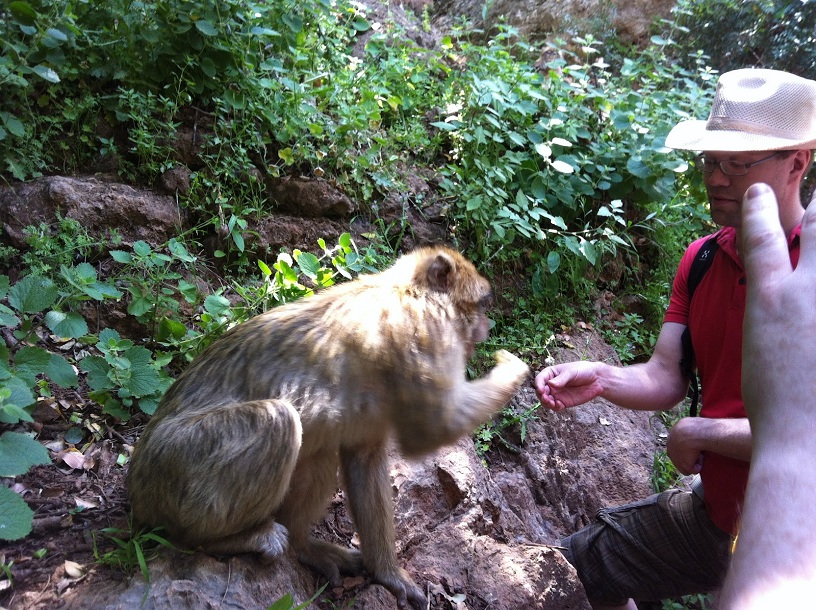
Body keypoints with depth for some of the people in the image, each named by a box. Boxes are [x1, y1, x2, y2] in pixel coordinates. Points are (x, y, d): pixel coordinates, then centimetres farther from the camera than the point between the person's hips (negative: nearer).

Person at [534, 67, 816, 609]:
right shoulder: (701, 259, -1)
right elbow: (665, 380, -4)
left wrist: (700, 432, -18)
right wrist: (600, 379, -23)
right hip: (715, 507, 6)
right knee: (577, 565, 16)